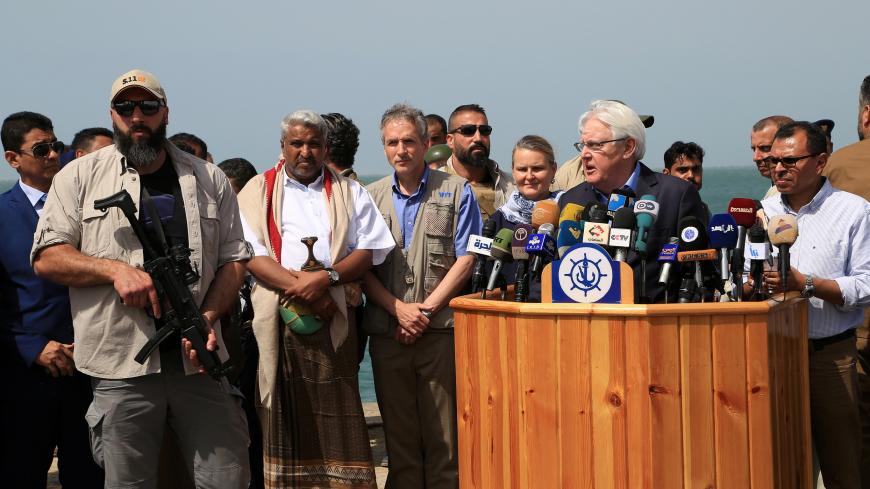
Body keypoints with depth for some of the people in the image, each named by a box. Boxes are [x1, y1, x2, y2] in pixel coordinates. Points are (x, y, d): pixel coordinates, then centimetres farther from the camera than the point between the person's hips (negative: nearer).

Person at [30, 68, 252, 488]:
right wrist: (116, 269, -13)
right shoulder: (79, 176, 6)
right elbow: (46, 257, 2)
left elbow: (234, 258, 11)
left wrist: (209, 317, -7)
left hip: (198, 358, 2)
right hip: (122, 365, -1)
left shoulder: (209, 180, 12)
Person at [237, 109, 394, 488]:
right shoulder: (258, 191, 11)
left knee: (336, 411, -2)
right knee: (283, 411, 0)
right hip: (277, 316, 0)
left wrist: (328, 277, -11)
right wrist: (299, 286, -12)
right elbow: (249, 253, -1)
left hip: (333, 316, 1)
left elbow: (371, 248, 5)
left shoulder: (349, 192, 15)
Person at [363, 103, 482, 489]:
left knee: (444, 437, -2)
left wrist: (425, 310, -9)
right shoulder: (370, 197, 11)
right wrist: (399, 308, -9)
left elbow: (465, 260, -1)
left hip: (440, 329, -2)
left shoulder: (456, 192, 5)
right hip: (387, 333, 3)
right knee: (399, 435, 6)